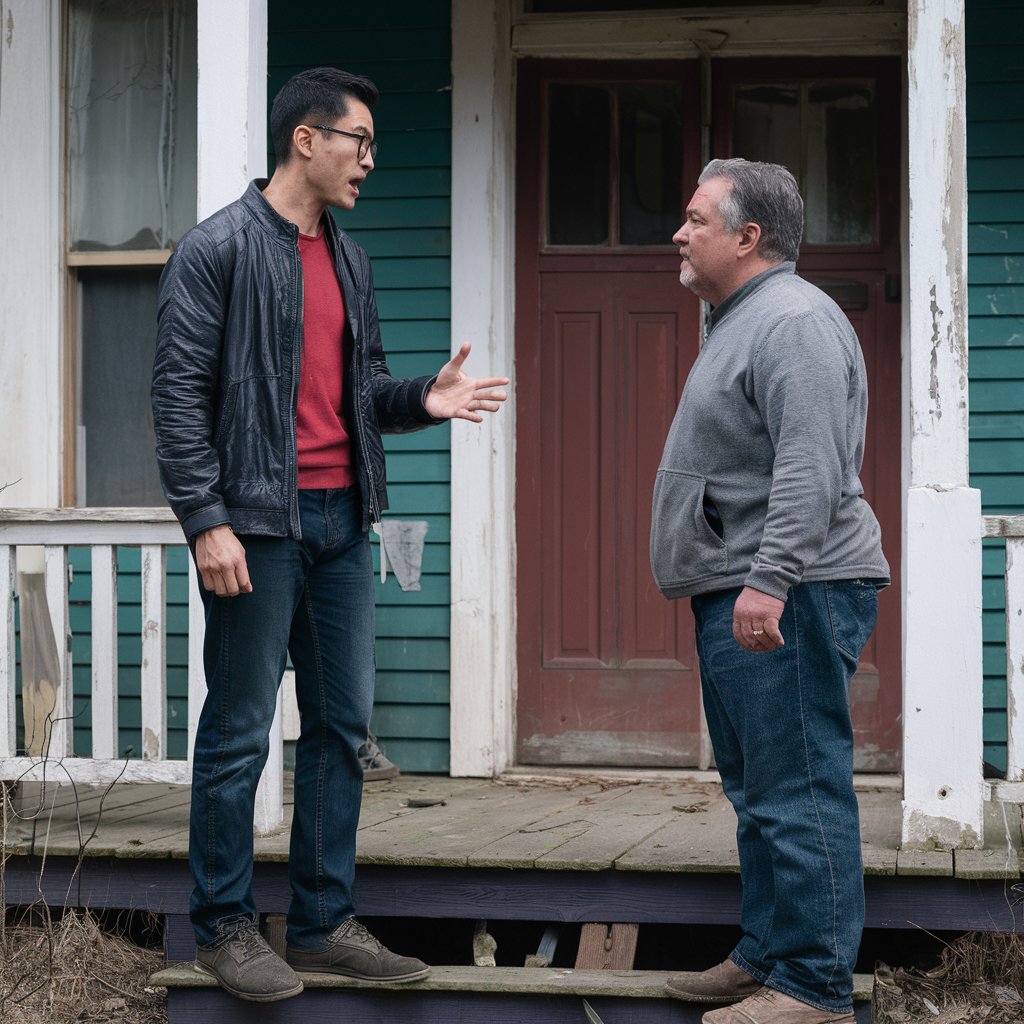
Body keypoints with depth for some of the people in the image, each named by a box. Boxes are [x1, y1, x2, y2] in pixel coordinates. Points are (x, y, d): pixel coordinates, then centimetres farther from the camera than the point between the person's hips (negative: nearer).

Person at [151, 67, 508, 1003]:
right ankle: (226, 927, 11)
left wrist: (423, 399, 0)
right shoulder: (220, 249, -7)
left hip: (341, 520, 8)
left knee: (342, 725, 10)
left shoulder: (349, 259, 15)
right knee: (239, 733, 0)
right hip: (257, 523, -8)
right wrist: (206, 520, -17)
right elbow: (180, 393, -11)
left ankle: (324, 924, 18)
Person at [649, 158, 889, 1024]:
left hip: (787, 596, -11)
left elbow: (810, 469, -24)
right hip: (743, 596, 11)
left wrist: (768, 580, -29)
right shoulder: (742, 322, 21)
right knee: (757, 791, 16)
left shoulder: (793, 322, -14)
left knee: (797, 793, -9)